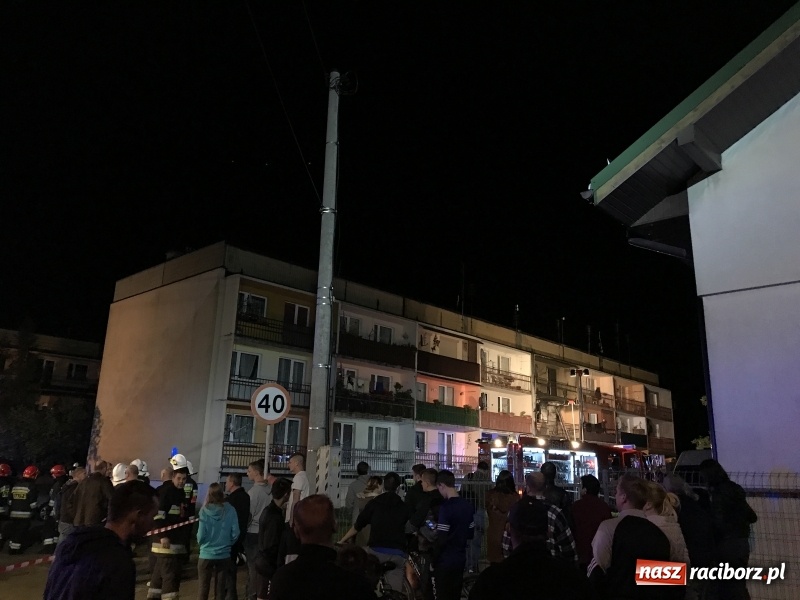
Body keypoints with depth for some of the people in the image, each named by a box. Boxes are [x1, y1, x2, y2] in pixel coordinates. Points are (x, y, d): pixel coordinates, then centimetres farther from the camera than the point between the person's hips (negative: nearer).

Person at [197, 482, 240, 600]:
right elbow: (235, 533, -8)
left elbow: (201, 534, -12)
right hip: (224, 555, 1)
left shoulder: (205, 510, -12)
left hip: (206, 555, -1)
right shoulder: (230, 510, -9)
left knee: (203, 588, 10)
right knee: (220, 588, 13)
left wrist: (201, 543, 11)